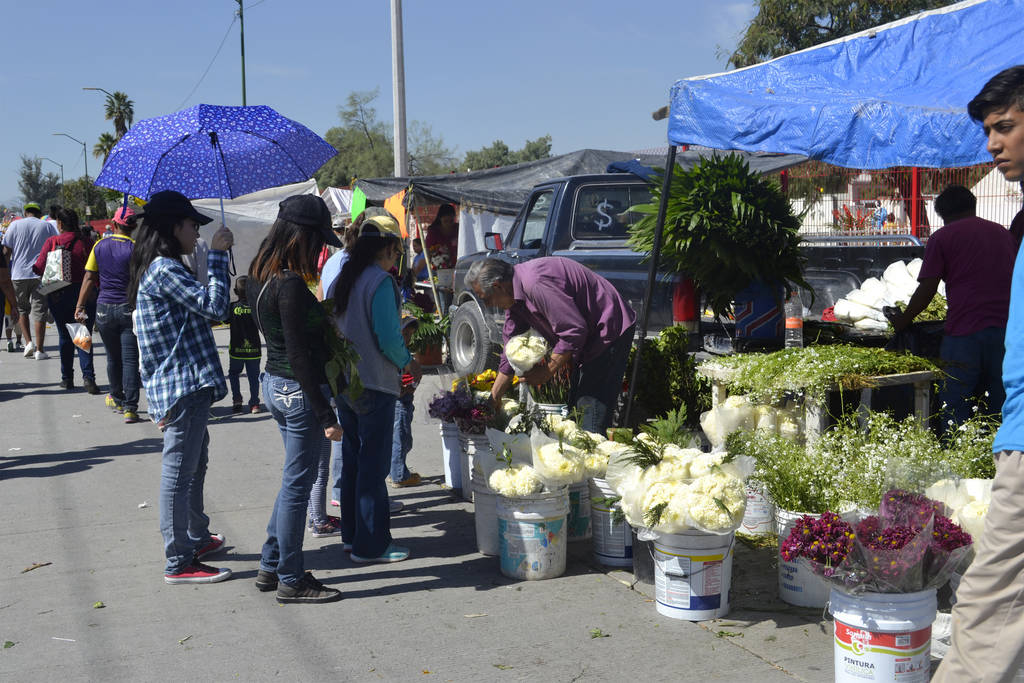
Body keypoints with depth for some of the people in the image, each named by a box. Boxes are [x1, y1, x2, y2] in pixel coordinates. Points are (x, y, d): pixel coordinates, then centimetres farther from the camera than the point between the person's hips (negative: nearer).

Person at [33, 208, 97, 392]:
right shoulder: (86, 242, -6)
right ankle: (88, 376, -14)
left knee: (65, 336, 13)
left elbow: (39, 268, -7)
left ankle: (67, 378, 17)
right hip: (84, 293, -1)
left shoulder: (51, 242, -5)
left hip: (58, 296, 1)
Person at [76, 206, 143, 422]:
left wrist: (80, 306, 6)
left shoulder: (100, 246, 3)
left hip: (104, 308, 3)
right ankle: (130, 408, -8)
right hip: (130, 309, -3)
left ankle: (116, 399, 35)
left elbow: (89, 278, 1)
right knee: (130, 360, -3)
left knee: (113, 357, 19)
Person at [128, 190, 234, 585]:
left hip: (184, 384, 11)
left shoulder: (162, 269, 17)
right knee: (179, 470, -6)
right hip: (183, 384, -11)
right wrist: (218, 256, -16)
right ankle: (179, 563, 0)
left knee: (194, 463, 22)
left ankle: (196, 538, 37)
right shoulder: (164, 269, -16)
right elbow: (214, 306, -22)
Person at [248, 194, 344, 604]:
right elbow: (300, 356, -22)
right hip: (299, 390, -10)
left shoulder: (260, 276, 6)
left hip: (273, 384, 10)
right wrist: (326, 415, -19)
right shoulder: (291, 285, -22)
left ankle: (270, 566, 30)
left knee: (296, 479, 21)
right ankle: (291, 581, 14)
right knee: (298, 485, 2)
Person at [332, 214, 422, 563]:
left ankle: (352, 532, 27)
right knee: (374, 464, -1)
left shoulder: (343, 279, 9)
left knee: (352, 458, 17)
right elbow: (388, 339, -19)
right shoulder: (381, 282, -15)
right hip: (374, 385, -8)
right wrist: (408, 363, -1)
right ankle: (371, 544, 3)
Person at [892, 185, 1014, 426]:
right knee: (1000, 406, 10)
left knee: (955, 410, 2)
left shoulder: (942, 238, 2)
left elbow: (926, 291, -3)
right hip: (1005, 327, 5)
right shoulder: (1003, 233, 18)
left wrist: (902, 321, 10)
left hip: (965, 331, -5)